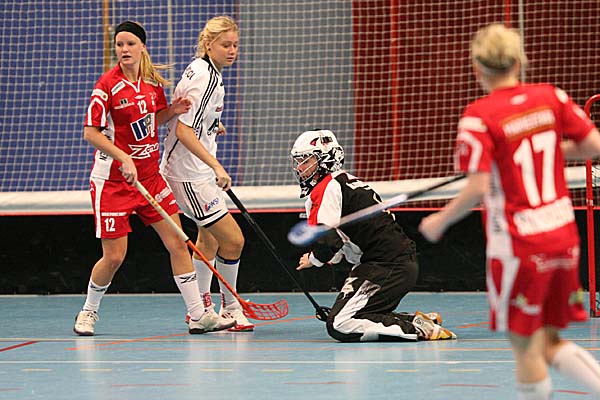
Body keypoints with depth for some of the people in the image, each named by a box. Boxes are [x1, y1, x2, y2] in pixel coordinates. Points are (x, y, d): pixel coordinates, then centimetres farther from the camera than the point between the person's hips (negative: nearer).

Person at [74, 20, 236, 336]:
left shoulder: (153, 80, 3)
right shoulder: (107, 85, -14)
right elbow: (91, 132, -16)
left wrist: (171, 111, -4)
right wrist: (123, 158, -26)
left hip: (150, 176, 5)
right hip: (112, 180, -5)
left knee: (178, 243, 1)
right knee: (113, 257, -3)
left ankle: (199, 315, 6)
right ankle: (88, 312, 22)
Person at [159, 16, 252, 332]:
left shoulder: (201, 68, 7)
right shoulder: (206, 79, -22)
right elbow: (183, 131, -28)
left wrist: (211, 125, 20)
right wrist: (216, 166, -32)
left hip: (198, 171, 11)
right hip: (190, 175, -11)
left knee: (209, 236, 23)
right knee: (232, 240, -10)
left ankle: (201, 308, 35)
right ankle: (230, 309, 6)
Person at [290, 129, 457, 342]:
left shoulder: (327, 188, -9)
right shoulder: (346, 181, 23)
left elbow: (328, 240, -17)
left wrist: (312, 259, 2)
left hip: (386, 267, -10)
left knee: (339, 325, -14)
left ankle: (417, 328, -15)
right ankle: (420, 320, 11)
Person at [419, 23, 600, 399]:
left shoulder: (479, 117, -13)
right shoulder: (551, 97, 2)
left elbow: (478, 189, -17)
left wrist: (440, 221, -2)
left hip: (518, 244, -6)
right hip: (564, 235, 6)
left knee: (526, 346, 4)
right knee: (550, 342, 15)